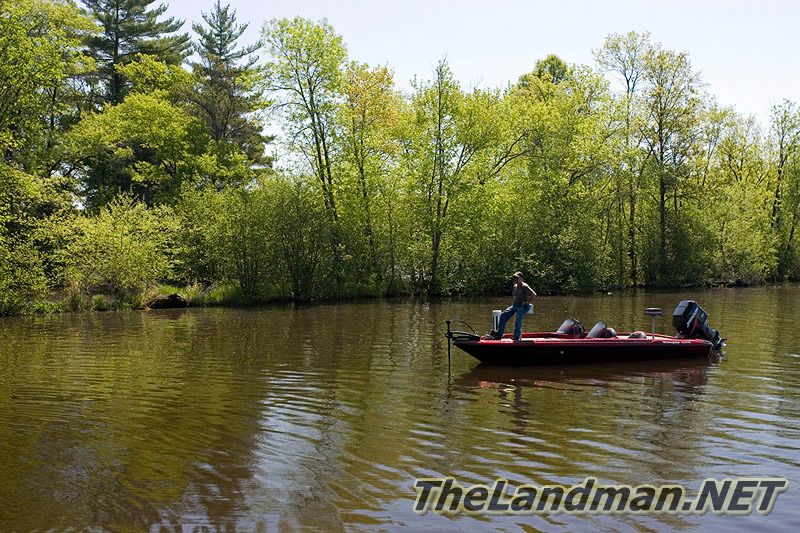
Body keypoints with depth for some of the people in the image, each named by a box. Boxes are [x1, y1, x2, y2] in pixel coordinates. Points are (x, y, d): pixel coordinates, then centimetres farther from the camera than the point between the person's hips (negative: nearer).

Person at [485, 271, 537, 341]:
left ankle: (516, 338, -20)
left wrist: (526, 302, -17)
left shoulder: (524, 287, -11)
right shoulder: (515, 286, 15)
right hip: (514, 305, 8)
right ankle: (499, 334, -2)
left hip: (522, 307, -8)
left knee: (518, 319, -25)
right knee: (503, 315, -3)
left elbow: (534, 295, -22)